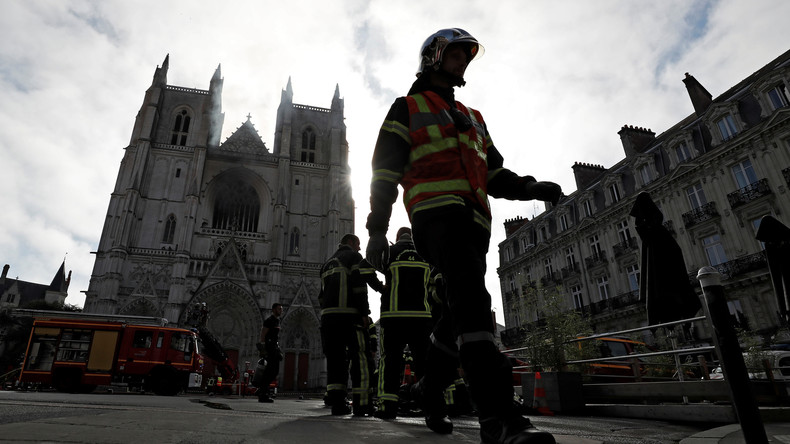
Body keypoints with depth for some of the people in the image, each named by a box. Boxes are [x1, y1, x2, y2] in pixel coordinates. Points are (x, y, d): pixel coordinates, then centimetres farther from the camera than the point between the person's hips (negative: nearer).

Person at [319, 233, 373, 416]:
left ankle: (337, 402, 1)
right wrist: (364, 312, -11)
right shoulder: (354, 257, 4)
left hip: (328, 314, 7)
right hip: (349, 313, -7)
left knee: (335, 358, 5)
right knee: (359, 357, -5)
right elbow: (359, 285, -9)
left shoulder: (328, 263, 27)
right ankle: (361, 403, -7)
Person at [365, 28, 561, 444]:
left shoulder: (473, 118, 33)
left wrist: (532, 187, 7)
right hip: (437, 210, -7)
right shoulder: (407, 108, 15)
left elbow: (494, 174, 27)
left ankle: (429, 387, 24)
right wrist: (377, 228, -5)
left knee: (463, 311, 4)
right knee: (471, 298, -26)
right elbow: (385, 170, 5)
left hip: (473, 221, 7)